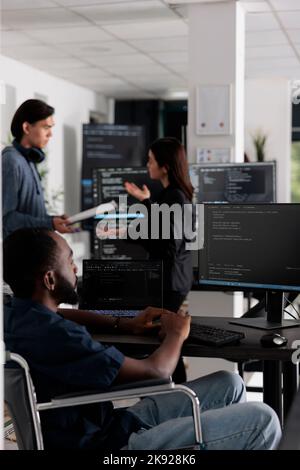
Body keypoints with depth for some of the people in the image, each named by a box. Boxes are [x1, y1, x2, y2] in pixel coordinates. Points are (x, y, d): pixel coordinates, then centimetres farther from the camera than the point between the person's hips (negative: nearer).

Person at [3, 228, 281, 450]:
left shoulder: (15, 314, 0)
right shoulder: (54, 335, -30)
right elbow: (154, 371, -22)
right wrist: (176, 333, 0)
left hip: (103, 423, 10)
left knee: (229, 385, 14)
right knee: (263, 421, -7)